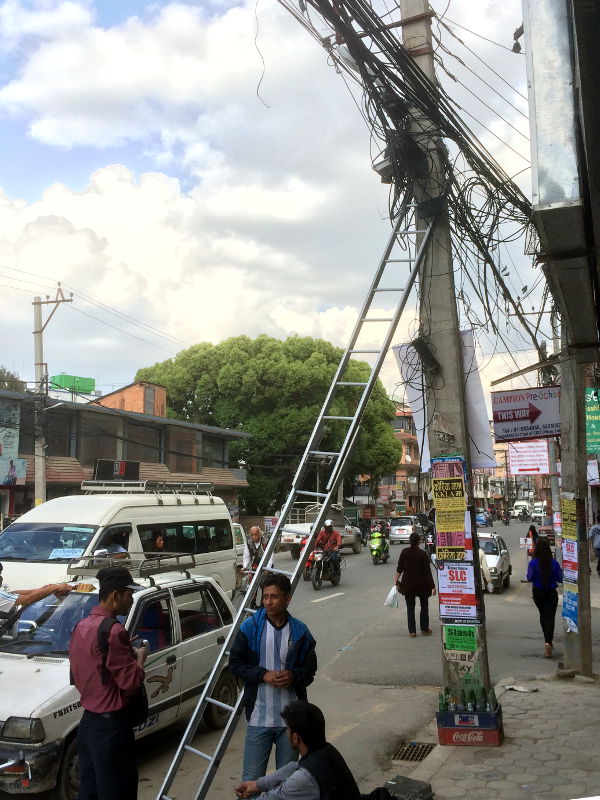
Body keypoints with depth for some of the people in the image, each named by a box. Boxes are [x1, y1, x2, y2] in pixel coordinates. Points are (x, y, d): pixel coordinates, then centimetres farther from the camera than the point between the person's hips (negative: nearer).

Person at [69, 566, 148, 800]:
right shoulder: (113, 631, -21)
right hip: (111, 725, -9)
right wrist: (139, 657, -2)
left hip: (88, 722, 9)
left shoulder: (81, 627, 8)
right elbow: (130, 683, -21)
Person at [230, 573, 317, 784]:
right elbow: (235, 663, -2)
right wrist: (263, 675, -15)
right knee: (251, 778, 3)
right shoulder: (250, 627, -4)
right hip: (259, 717, -1)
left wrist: (294, 676, -14)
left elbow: (310, 668, 7)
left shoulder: (300, 631, 1)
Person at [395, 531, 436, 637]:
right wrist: (432, 586, -9)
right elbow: (427, 571, -12)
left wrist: (396, 580, 10)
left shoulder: (404, 552, -5)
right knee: (424, 606, 16)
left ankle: (412, 631, 9)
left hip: (408, 584, 2)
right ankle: (425, 629, 19)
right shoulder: (422, 554, -13)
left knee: (410, 607, 8)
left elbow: (399, 568, -2)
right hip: (421, 584, -2)